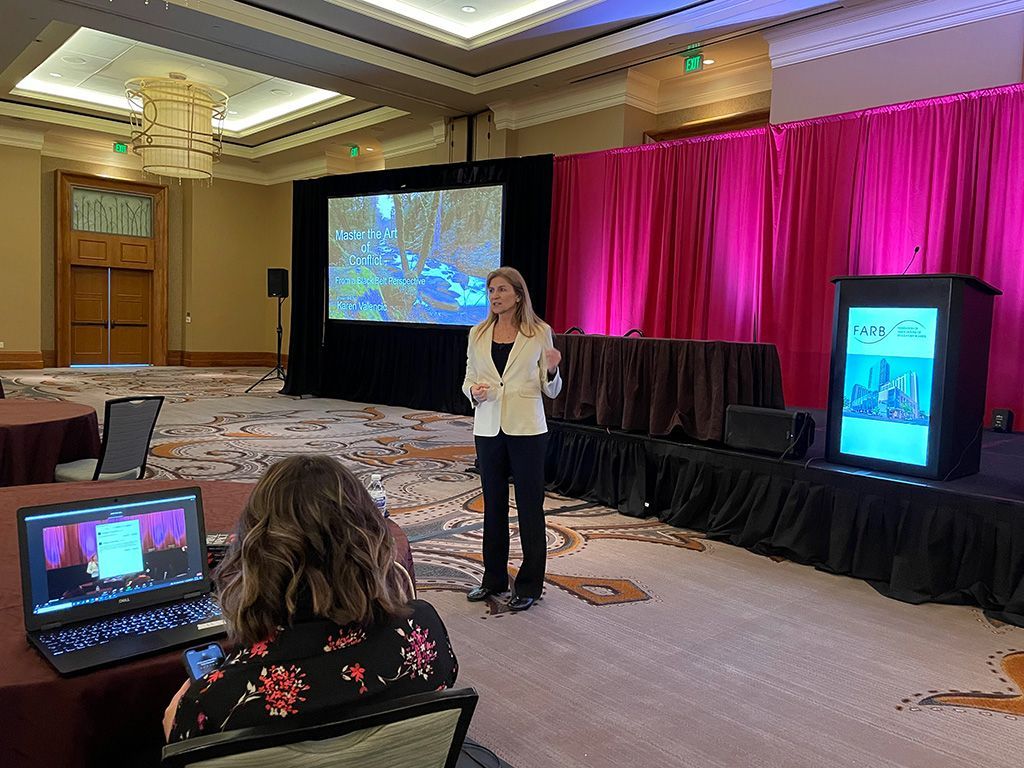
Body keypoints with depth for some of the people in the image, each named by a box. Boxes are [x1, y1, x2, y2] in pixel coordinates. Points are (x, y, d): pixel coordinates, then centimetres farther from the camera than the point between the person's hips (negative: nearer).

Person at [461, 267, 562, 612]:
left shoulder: (540, 333, -3)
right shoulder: (478, 334, 6)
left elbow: (551, 390, 0)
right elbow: (468, 379, 11)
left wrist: (552, 370, -21)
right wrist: (474, 391, -11)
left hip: (526, 428, -3)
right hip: (488, 428, 4)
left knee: (530, 506, 3)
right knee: (493, 504, 13)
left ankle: (529, 585, 16)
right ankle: (494, 578, 28)